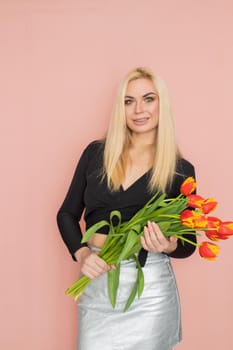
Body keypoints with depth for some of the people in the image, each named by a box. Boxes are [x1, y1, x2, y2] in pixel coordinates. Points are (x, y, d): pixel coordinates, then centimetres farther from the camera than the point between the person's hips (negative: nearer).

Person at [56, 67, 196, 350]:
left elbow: (188, 243, 3)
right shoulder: (96, 152, 0)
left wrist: (169, 246, -19)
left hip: (149, 287, -1)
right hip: (96, 281, 2)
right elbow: (67, 214, 6)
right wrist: (81, 254, -11)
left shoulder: (181, 170, -4)